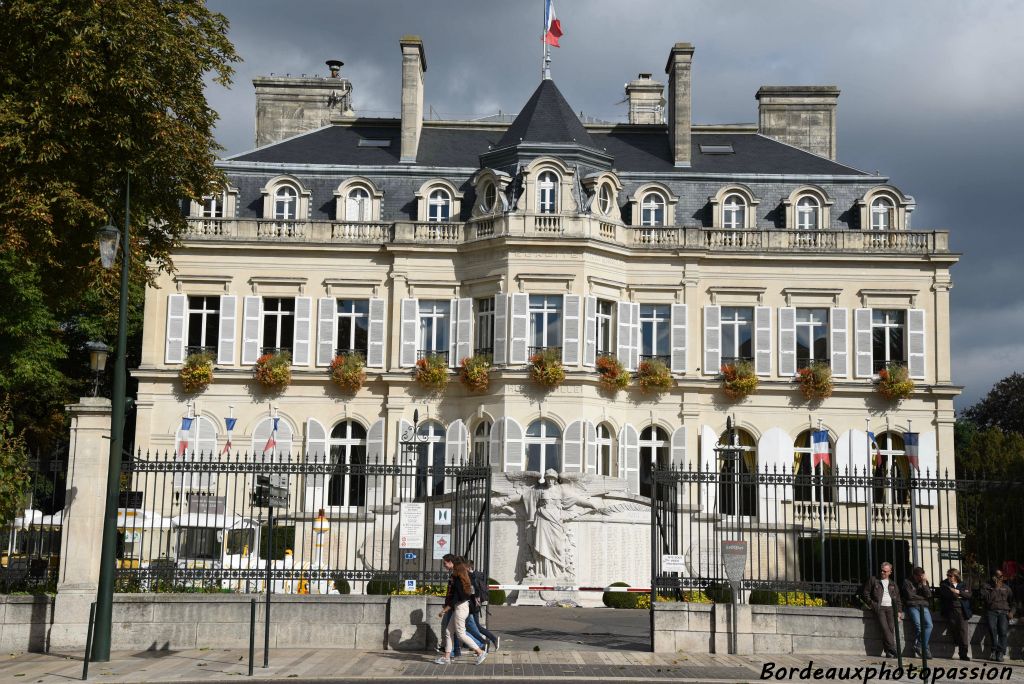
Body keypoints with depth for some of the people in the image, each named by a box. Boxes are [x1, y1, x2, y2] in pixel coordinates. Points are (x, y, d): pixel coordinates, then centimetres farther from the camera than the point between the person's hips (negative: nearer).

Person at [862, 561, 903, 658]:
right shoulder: (873, 580, 13)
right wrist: (872, 604, -2)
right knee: (884, 627, -23)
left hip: (890, 607, 3)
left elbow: (897, 598, 24)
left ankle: (889, 652, -15)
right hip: (879, 607, -3)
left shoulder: (892, 583, 23)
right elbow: (866, 593, 10)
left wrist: (899, 611, 11)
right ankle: (892, 649, -28)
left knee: (891, 627, -15)